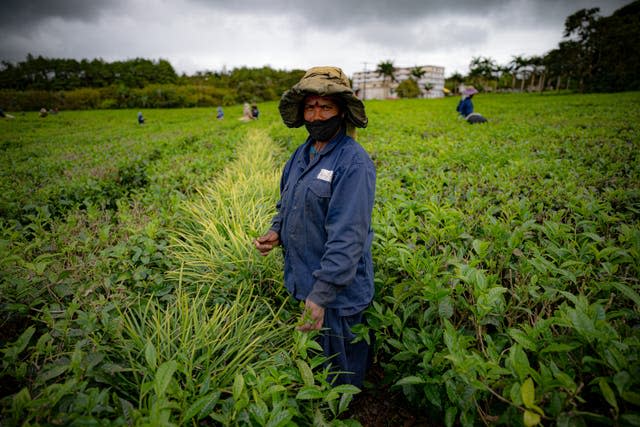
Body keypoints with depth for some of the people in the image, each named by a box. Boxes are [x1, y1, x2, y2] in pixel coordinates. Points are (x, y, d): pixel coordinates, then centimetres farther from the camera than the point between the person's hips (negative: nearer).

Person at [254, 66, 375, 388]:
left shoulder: (353, 162, -21)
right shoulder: (301, 155, 5)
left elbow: (348, 236, -27)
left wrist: (321, 295, -29)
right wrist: (276, 232, -3)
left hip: (337, 291, -8)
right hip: (302, 282, 8)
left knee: (339, 375, 15)